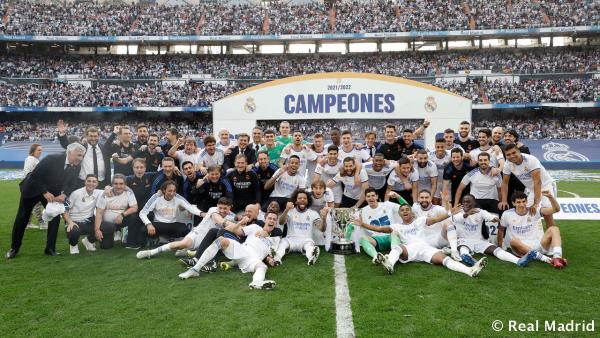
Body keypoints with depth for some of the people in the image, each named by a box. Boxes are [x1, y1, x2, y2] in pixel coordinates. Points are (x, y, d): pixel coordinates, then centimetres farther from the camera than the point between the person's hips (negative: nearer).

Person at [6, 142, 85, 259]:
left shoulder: (77, 167, -15)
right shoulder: (52, 159, -31)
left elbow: (72, 184, -4)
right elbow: (35, 175, -26)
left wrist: (64, 195, -24)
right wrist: (45, 193, -28)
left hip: (52, 193, 4)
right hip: (33, 189, -4)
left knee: (55, 217, -7)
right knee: (22, 218, 6)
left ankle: (50, 248, 5)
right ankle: (14, 248, 22)